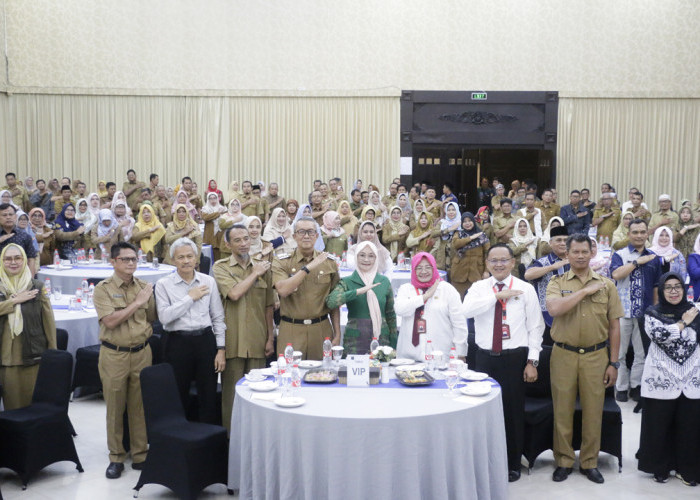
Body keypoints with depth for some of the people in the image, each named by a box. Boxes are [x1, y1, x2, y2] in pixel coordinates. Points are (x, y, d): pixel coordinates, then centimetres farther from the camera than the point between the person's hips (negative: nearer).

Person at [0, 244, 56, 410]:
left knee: (34, 402, 1)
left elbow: (49, 321, 3)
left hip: (32, 357, -1)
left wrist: (52, 355, 1)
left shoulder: (37, 287, 2)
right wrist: (15, 301, -15)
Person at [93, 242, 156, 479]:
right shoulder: (103, 288, -5)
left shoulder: (144, 287, 6)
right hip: (114, 355, -3)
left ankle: (140, 454, 21)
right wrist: (137, 303, -14)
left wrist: (149, 299, 1)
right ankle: (116, 457, 19)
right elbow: (110, 321, -17)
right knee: (115, 408, 7)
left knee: (140, 406, 8)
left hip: (142, 353, 3)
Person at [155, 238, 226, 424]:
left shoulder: (209, 281, 5)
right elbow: (164, 316, -14)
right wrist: (190, 298, -10)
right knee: (179, 397, 6)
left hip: (206, 341, 2)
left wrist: (221, 349, 2)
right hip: (178, 343, -2)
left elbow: (218, 318, 7)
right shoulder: (163, 284, -1)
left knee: (208, 397, 6)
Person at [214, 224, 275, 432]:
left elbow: (269, 306, 12)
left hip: (257, 340, 3)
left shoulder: (263, 267, 10)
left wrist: (270, 338, 8)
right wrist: (254, 274, -6)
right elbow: (234, 293, -18)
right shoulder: (221, 267, 1)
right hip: (233, 341, -3)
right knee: (231, 391, 3)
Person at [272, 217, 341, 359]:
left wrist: (337, 334, 7)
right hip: (291, 330, -2)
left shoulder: (329, 263, 7)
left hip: (322, 330, 2)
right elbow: (283, 290, -19)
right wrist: (308, 268, -20)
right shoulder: (281, 263, 0)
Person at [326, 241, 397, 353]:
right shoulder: (347, 282, -1)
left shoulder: (384, 281, 7)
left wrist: (394, 345, 9)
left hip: (381, 340, 2)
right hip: (354, 342, -2)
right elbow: (330, 302, -20)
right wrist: (359, 291, -26)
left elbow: (390, 315, 12)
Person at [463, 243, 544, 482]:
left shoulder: (526, 289, -1)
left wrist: (532, 361, -7)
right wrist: (498, 296, -20)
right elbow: (467, 309, -18)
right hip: (485, 357, 2)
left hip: (515, 357, -2)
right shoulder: (479, 287, 3)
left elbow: (535, 327, -1)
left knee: (514, 411, 6)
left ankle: (513, 464, 23)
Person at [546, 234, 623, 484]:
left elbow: (614, 326, 6)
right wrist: (586, 290, -17)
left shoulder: (606, 285, 5)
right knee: (562, 410, 7)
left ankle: (590, 462, 23)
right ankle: (564, 461, 21)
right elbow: (554, 309, -20)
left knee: (593, 412, 7)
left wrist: (613, 363, 3)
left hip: (596, 355, 1)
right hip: (564, 355, -1)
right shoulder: (557, 283, 2)